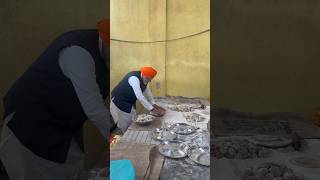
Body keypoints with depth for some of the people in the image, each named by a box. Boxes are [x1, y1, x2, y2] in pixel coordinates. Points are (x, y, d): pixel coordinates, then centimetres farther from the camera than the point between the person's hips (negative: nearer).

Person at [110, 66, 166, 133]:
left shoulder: (144, 78, -5)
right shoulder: (134, 78, -32)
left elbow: (147, 91, 6)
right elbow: (140, 96, -36)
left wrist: (154, 105, 1)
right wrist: (152, 109, -33)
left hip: (130, 102, 8)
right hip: (119, 101, -8)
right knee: (125, 125, 1)